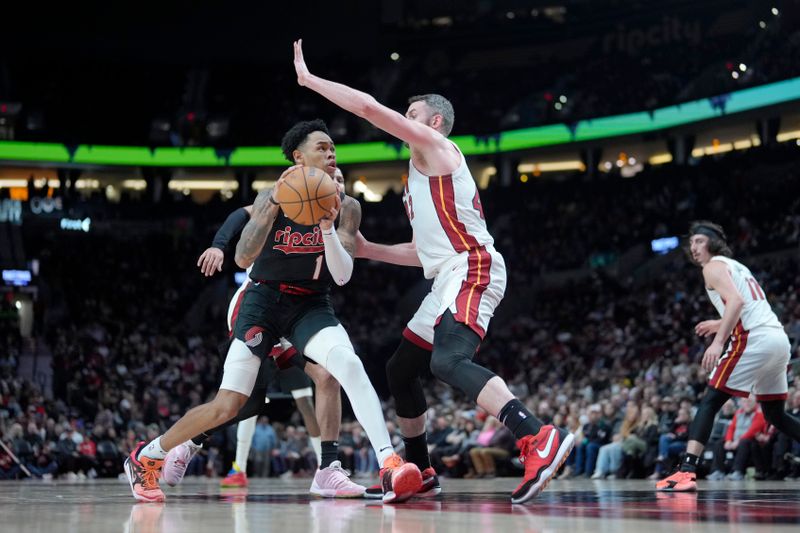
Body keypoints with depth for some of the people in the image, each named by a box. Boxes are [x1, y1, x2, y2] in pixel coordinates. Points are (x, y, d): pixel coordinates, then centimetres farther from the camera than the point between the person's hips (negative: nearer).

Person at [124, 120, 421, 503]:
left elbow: (342, 276, -11)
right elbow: (242, 259, -20)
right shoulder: (272, 198, -9)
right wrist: (273, 206, -31)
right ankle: (146, 457, 16)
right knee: (227, 406, -6)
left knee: (349, 365, -30)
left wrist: (328, 227, -27)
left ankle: (389, 466, -35)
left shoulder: (346, 208, -3)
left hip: (311, 305, 2)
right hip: (264, 300, -2)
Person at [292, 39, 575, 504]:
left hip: (472, 272, -11)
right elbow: (424, 251, 32)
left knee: (448, 361, -32)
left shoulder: (435, 145, 1)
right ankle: (420, 473, 26)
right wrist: (368, 249, 28)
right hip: (451, 280, 11)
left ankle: (539, 439, -47)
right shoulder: (424, 172, 29)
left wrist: (309, 78, 2)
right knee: (401, 370, 17)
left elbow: (367, 106, -8)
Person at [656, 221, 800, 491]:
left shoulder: (714, 266, 0)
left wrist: (718, 341, -24)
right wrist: (721, 325, 34)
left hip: (755, 339, -9)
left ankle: (686, 471, -20)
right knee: (774, 414, 20)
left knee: (710, 401, -9)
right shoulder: (737, 266, 28)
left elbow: (736, 301, -17)